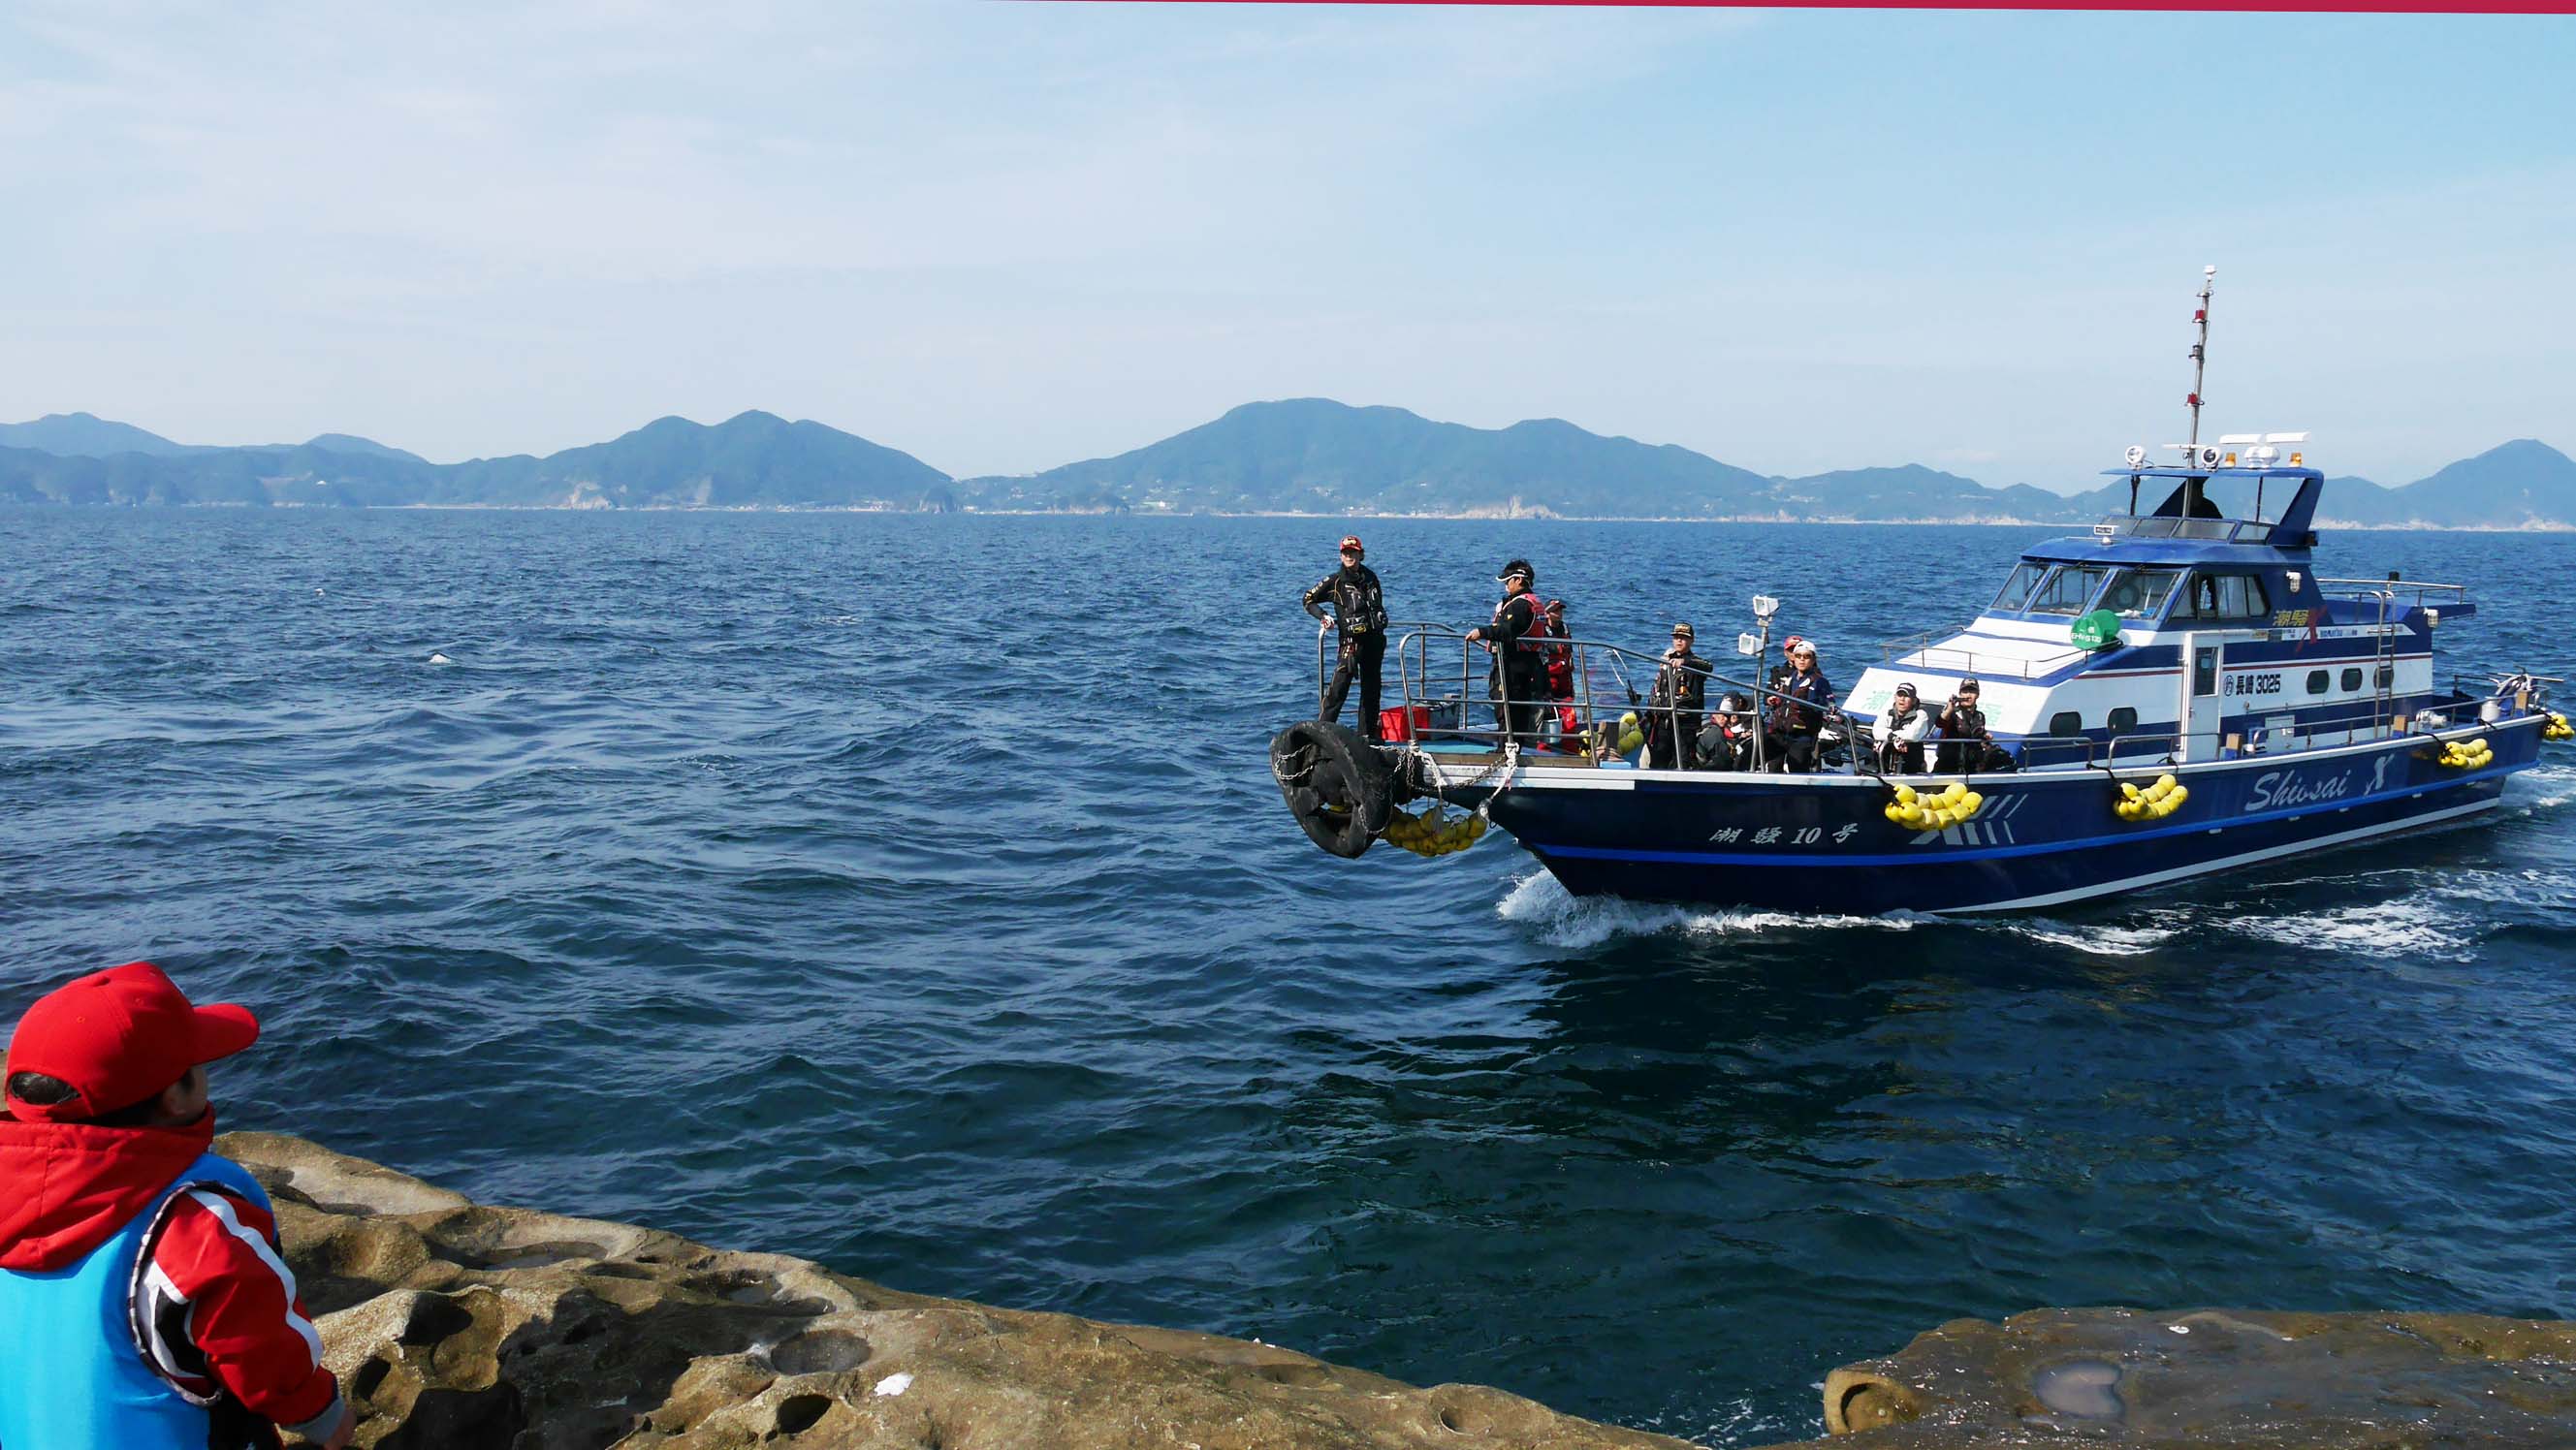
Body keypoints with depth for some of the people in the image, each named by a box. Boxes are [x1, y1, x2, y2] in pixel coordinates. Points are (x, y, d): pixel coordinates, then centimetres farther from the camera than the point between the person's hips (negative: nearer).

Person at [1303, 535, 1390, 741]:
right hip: (1351, 640, -5)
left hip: (1374, 639, 5)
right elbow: (1309, 600, 5)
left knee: (1371, 689, 9)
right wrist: (1323, 616, -8)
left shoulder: (1370, 577, 10)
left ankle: (1368, 734, 16)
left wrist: (1382, 620, 20)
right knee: (1339, 687, -10)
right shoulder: (1335, 581, -3)